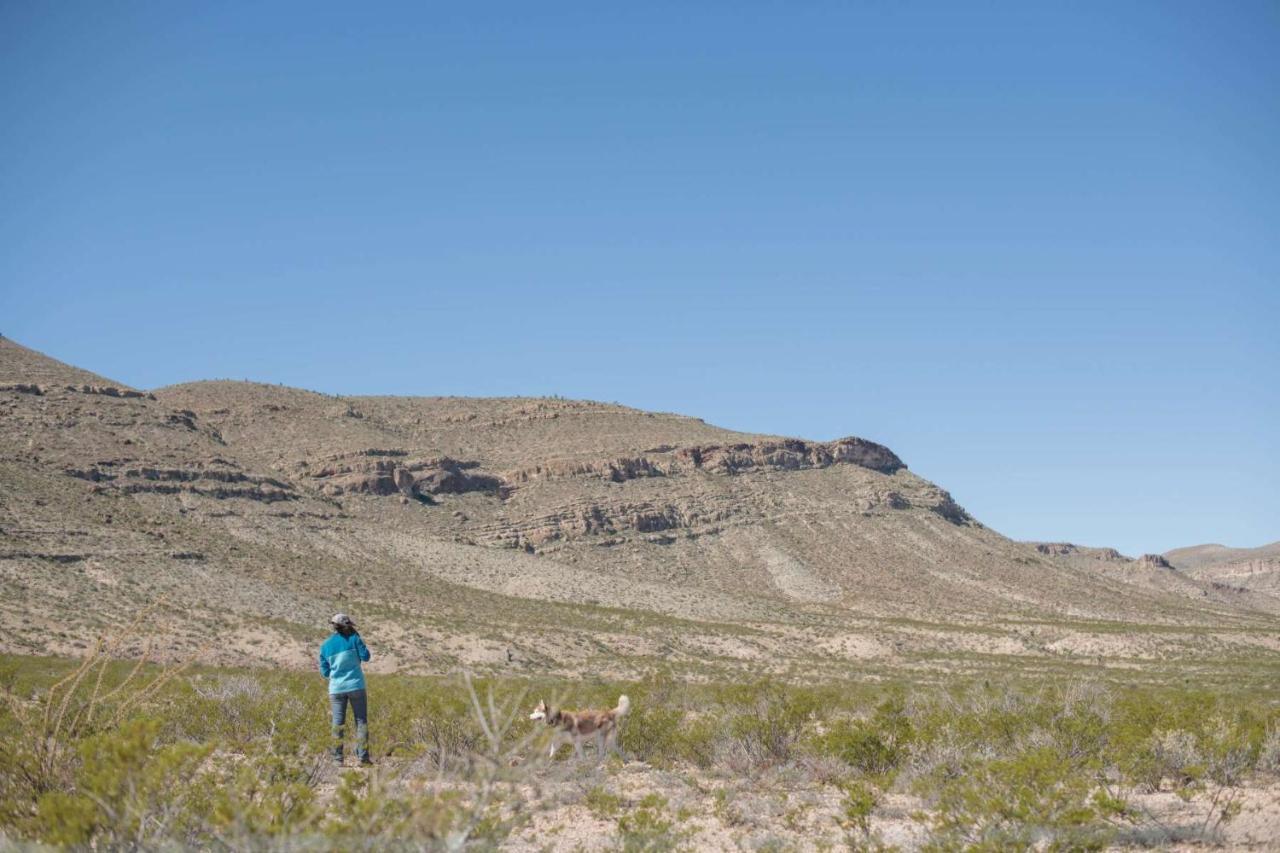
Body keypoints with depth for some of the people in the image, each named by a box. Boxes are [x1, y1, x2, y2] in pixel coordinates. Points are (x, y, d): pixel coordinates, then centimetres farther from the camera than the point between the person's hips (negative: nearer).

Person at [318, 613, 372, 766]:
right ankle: (363, 756, -2)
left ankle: (337, 758, 3)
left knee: (338, 723, 6)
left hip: (336, 689, 3)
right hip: (356, 686, -2)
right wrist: (357, 637, 5)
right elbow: (365, 656, 0)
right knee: (361, 721, 3)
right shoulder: (352, 639, -5)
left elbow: (325, 672, 8)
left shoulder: (326, 646, 5)